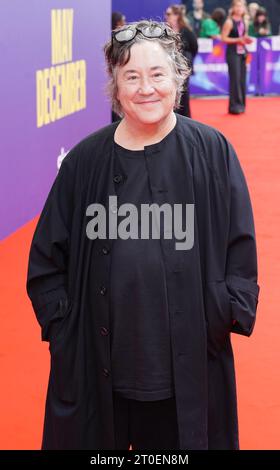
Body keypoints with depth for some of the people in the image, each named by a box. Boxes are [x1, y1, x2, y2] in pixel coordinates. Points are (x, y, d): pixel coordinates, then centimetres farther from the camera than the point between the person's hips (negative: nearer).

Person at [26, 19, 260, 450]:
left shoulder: (211, 151, -1)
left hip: (189, 361, -1)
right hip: (98, 362, 1)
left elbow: (240, 246, 3)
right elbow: (48, 255, 7)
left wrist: (228, 313, -6)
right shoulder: (86, 159, 1)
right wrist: (61, 324, -1)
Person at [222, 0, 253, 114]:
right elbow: (223, 38, -13)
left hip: (242, 52, 7)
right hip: (232, 53, -7)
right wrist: (238, 40, -20)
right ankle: (234, 106, -6)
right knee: (235, 78, -9)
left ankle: (241, 104, 13)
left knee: (242, 78, 6)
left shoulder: (244, 22, 13)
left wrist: (247, 40, 3)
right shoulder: (229, 22, -9)